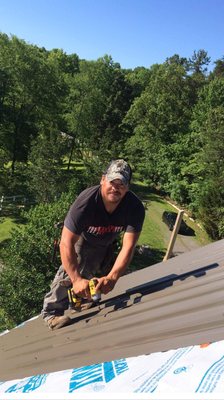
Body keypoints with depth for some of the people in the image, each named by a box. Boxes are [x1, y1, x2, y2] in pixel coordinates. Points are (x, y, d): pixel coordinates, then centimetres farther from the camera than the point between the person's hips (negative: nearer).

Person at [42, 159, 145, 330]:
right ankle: (53, 312, -4)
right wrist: (77, 279, -47)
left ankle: (88, 302, 46)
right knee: (71, 269, -22)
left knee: (103, 273, 20)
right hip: (82, 238, -4)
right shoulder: (86, 202, -43)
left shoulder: (135, 207, -35)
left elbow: (128, 247, -38)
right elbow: (67, 243, -42)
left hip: (107, 243, 4)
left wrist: (112, 278, -50)